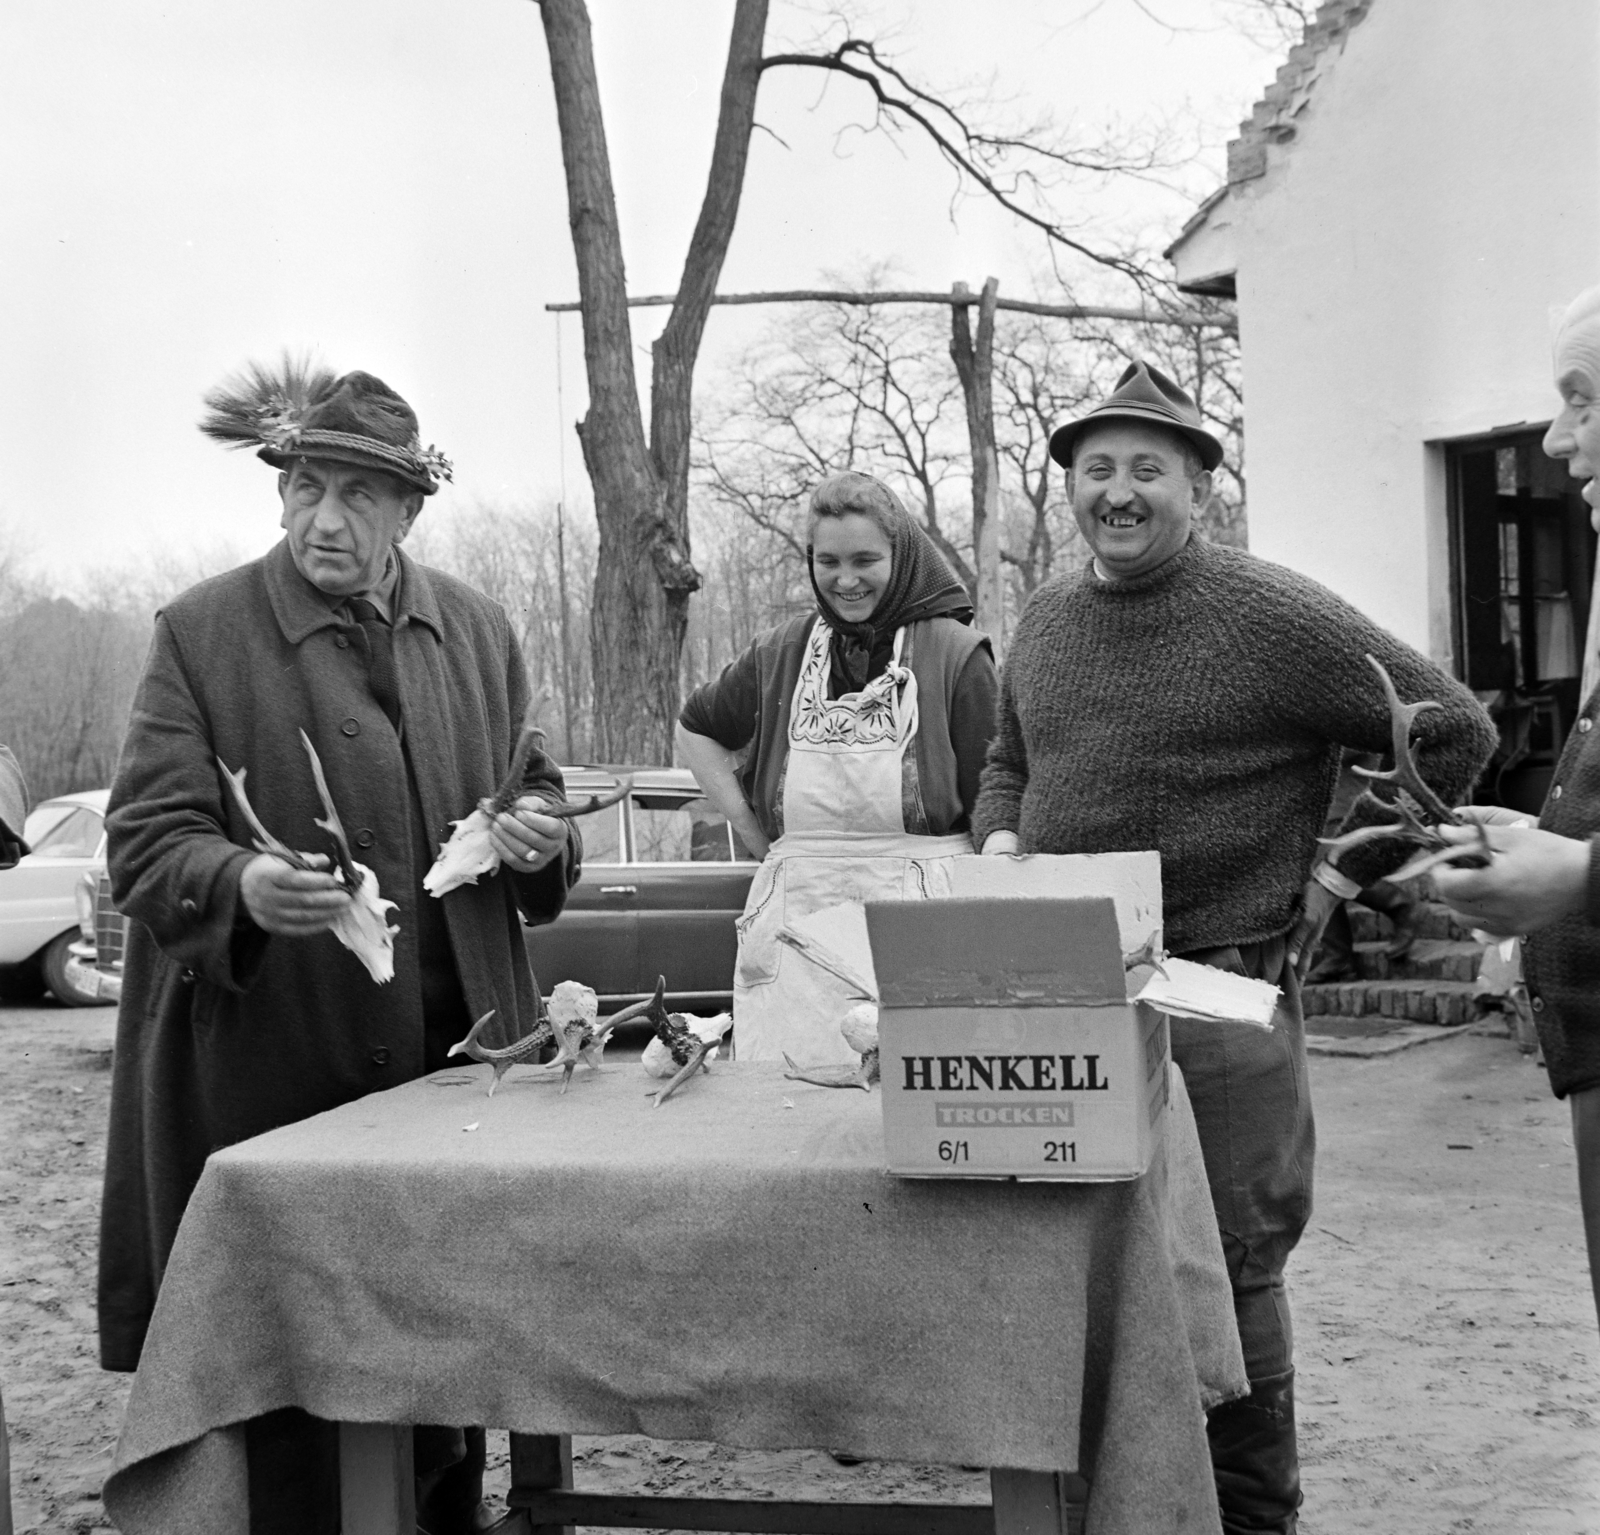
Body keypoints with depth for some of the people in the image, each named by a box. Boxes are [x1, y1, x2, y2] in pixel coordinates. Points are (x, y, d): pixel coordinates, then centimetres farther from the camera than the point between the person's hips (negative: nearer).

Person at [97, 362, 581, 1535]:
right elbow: (145, 839, -8)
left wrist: (538, 832, -4)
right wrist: (243, 887, -29)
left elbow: (528, 788, 20)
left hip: (460, 1055, 5)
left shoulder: (475, 629, 9)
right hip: (277, 1073, -4)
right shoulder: (201, 633, -4)